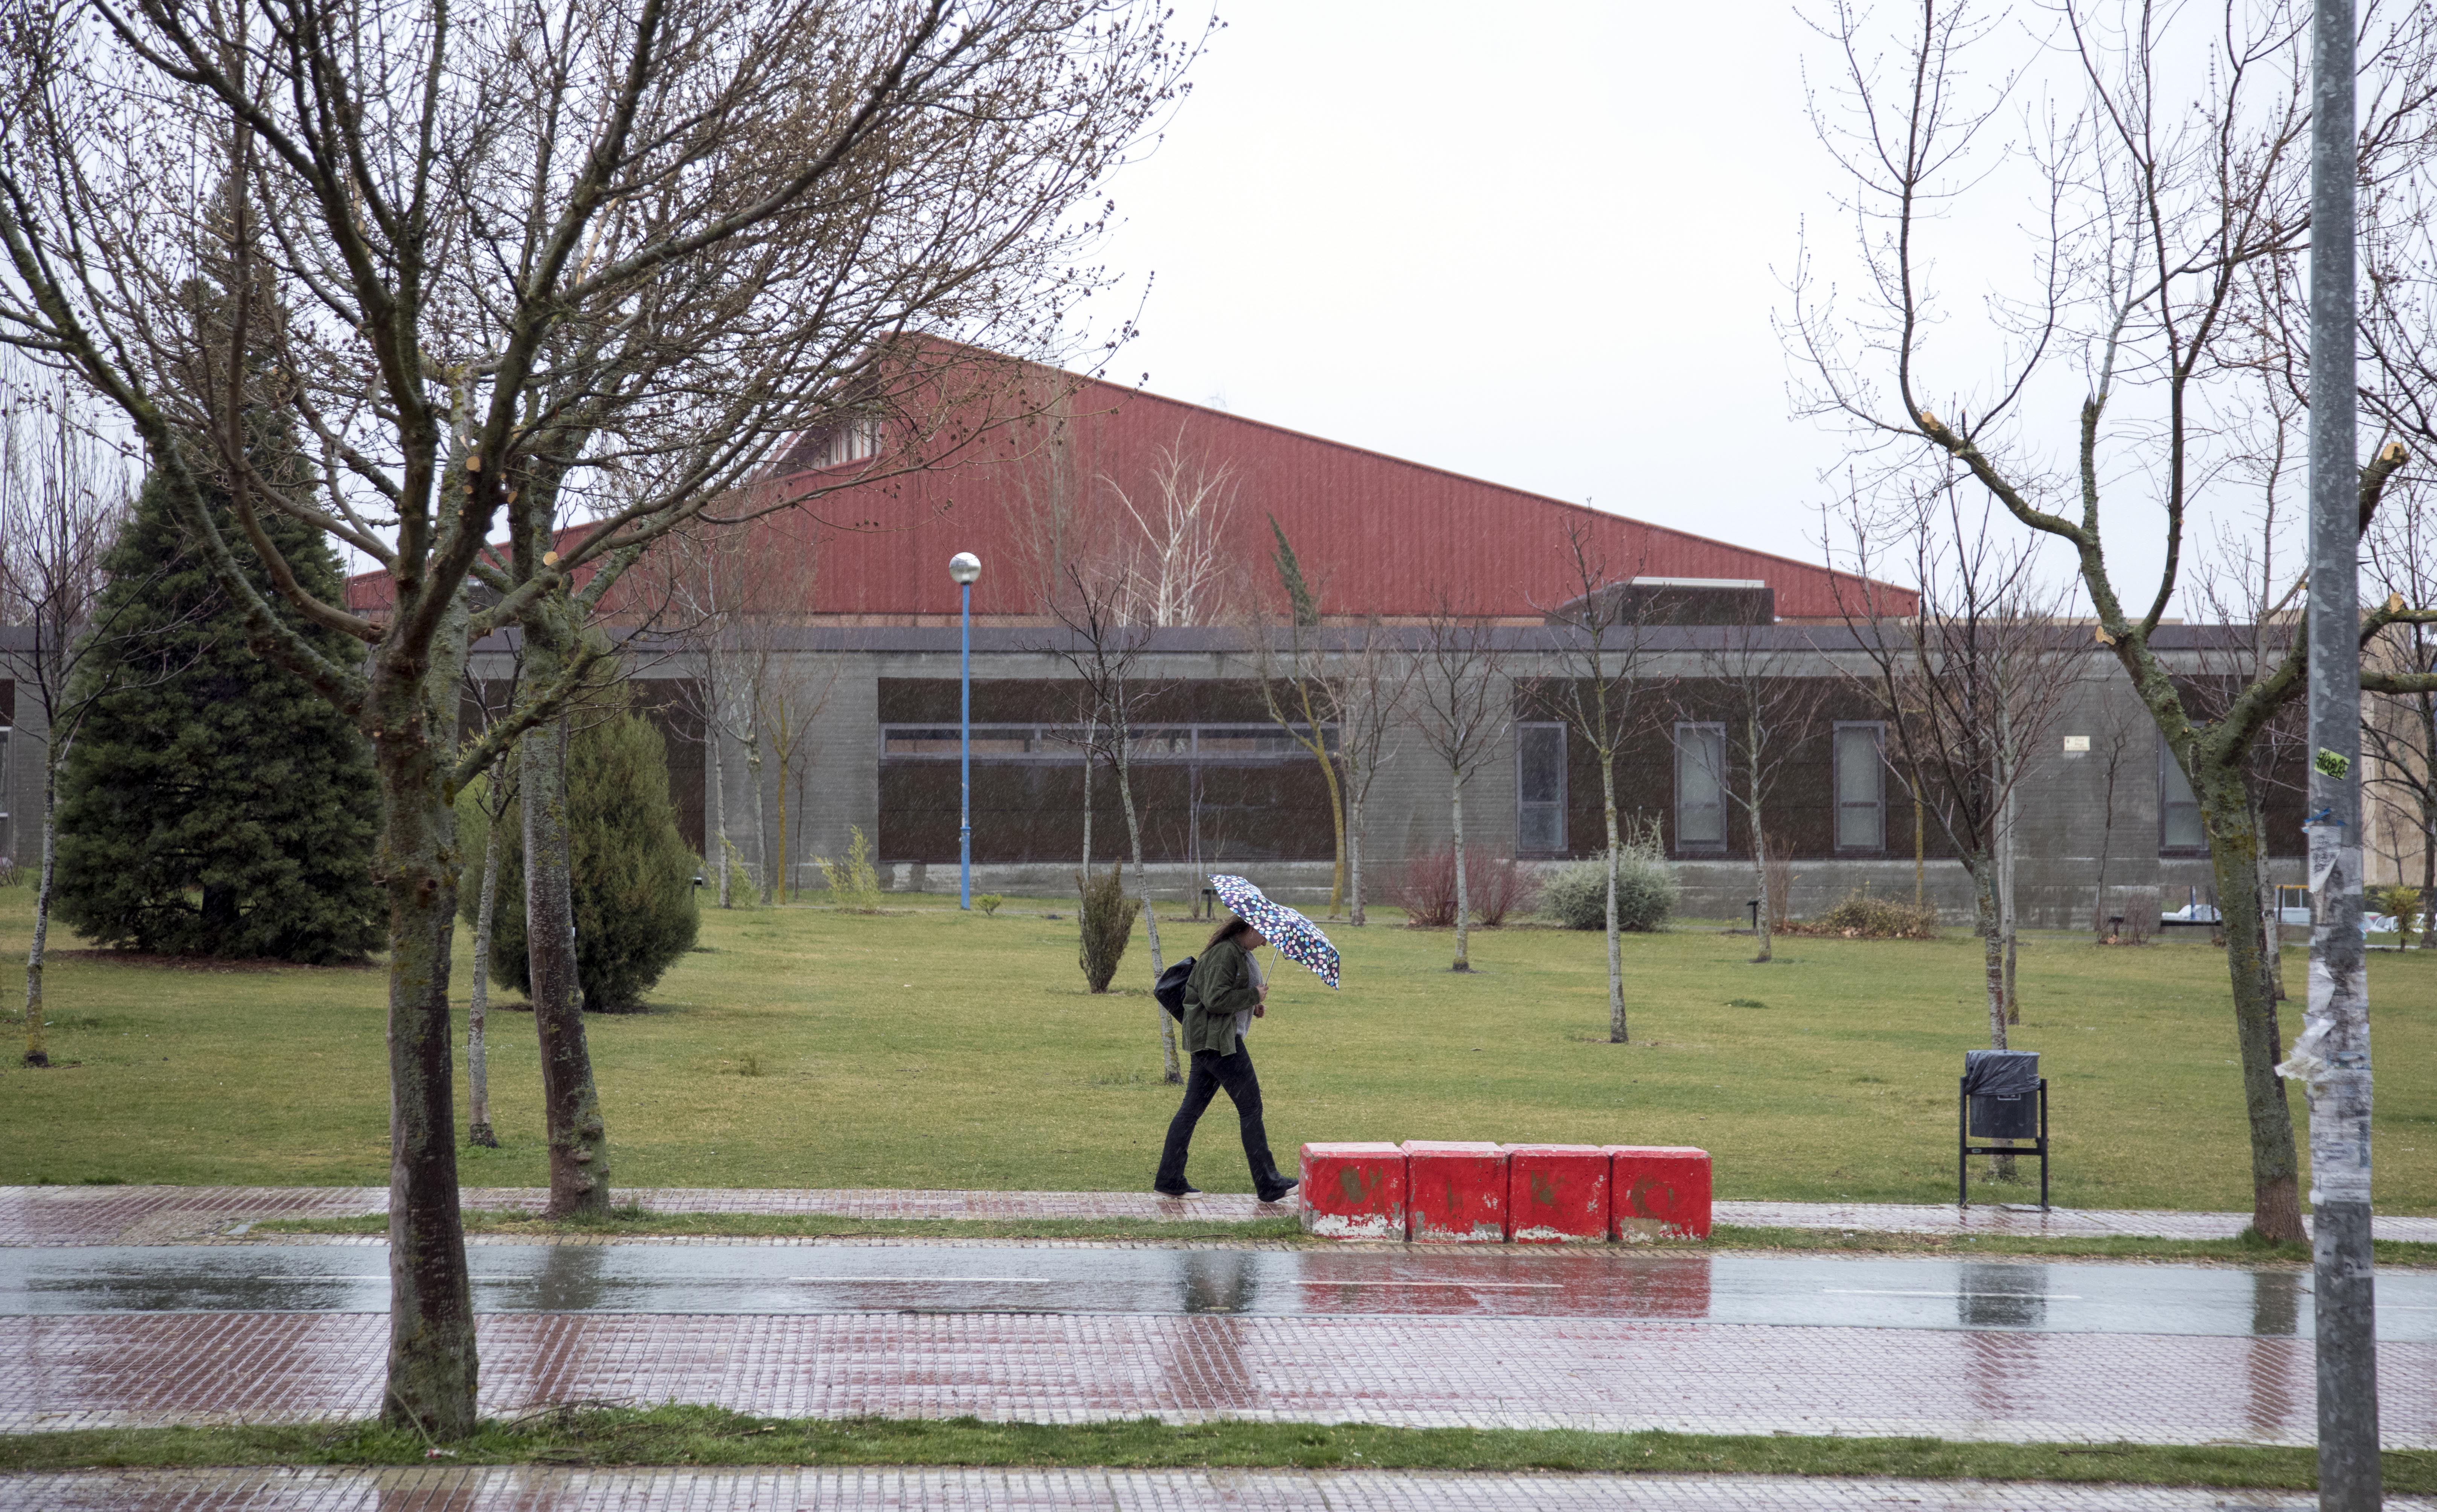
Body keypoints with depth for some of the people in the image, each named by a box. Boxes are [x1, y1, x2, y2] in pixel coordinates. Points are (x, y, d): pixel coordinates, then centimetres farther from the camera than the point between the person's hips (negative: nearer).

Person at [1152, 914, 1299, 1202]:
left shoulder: (1242, 953, 16)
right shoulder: (1224, 954, -17)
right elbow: (1215, 999, -23)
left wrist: (1254, 1005, 9)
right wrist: (1254, 996, -15)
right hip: (1217, 1040, -11)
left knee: (1192, 1108, 10)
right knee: (1250, 1107, -5)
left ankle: (1169, 1180, 11)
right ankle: (1268, 1184, 0)